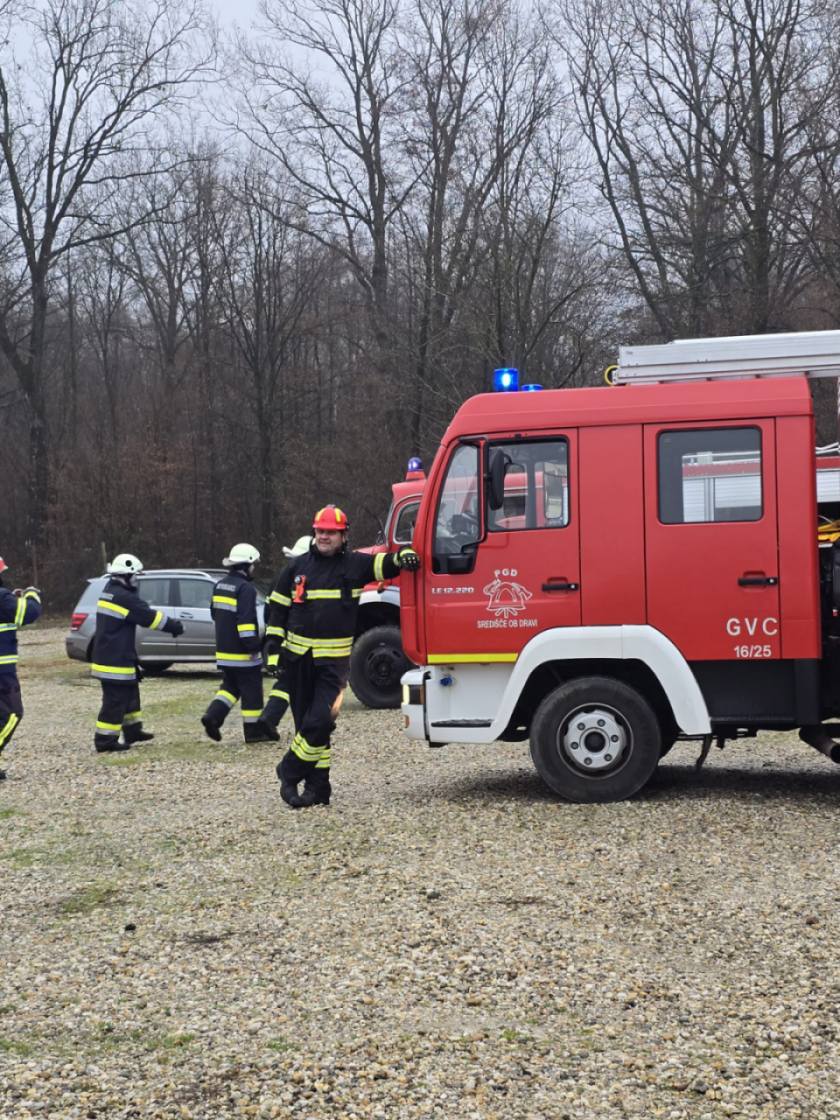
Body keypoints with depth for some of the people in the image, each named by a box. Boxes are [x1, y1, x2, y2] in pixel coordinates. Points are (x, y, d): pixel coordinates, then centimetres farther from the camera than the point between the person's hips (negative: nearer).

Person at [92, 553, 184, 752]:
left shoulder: (108, 592, 12)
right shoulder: (124, 598, -19)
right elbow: (150, 617, -13)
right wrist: (175, 626, 1)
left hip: (106, 656, 10)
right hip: (115, 660, -10)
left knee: (130, 692, 21)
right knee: (115, 700, -4)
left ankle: (133, 731, 30)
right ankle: (105, 740, -1)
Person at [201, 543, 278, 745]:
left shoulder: (220, 585, 12)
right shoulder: (246, 588, -16)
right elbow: (246, 619, -24)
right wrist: (252, 643, -22)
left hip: (224, 649, 8)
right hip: (242, 652, -8)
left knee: (230, 686, 17)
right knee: (251, 690, 1)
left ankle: (213, 715, -2)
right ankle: (254, 730, 5)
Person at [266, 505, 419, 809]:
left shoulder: (354, 565, 2)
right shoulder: (297, 567, 7)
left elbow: (385, 563, 1)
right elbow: (277, 609, 10)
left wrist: (404, 556, -23)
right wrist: (274, 648, 3)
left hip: (334, 659, -2)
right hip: (298, 658, 2)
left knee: (320, 721, -15)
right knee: (306, 722, 6)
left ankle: (290, 771, 4)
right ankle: (318, 788, 15)